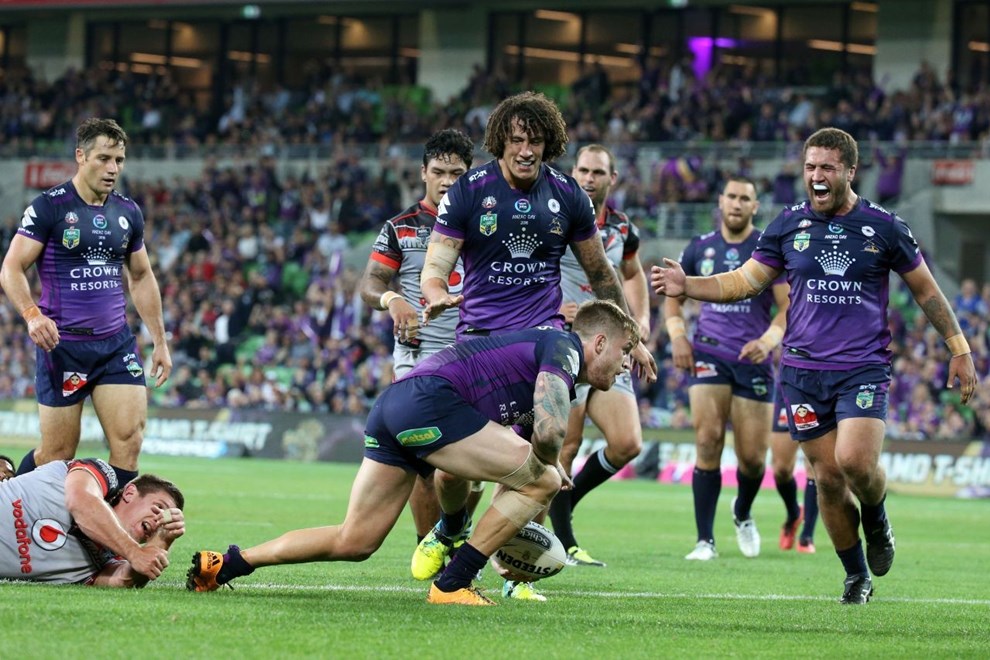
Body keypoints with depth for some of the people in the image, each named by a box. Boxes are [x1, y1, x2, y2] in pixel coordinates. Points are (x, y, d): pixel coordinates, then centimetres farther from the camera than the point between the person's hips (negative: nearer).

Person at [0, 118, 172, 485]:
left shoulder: (128, 213, 11)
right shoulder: (49, 207, -6)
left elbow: (141, 278, 22)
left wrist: (160, 341, 19)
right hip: (63, 344, -5)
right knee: (58, 454, -1)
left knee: (129, 441, -10)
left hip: (117, 343, 5)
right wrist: (32, 314, -26)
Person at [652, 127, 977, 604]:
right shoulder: (789, 226, 5)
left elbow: (926, 291, 10)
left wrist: (959, 350, 9)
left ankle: (876, 519, 12)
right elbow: (744, 282, 10)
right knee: (827, 477, 0)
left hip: (864, 368, -2)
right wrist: (687, 286, -5)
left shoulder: (883, 227, 0)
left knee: (855, 461, -22)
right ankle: (857, 577, 16)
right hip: (803, 369, 2)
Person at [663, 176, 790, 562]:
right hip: (708, 353, 1)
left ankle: (743, 515, 36)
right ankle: (705, 540, -12)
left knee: (753, 457, 1)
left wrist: (768, 340, -22)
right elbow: (673, 296, 18)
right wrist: (677, 336, 1)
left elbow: (789, 307, -5)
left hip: (753, 360, -1)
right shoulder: (700, 248, 7)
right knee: (708, 440, -15)